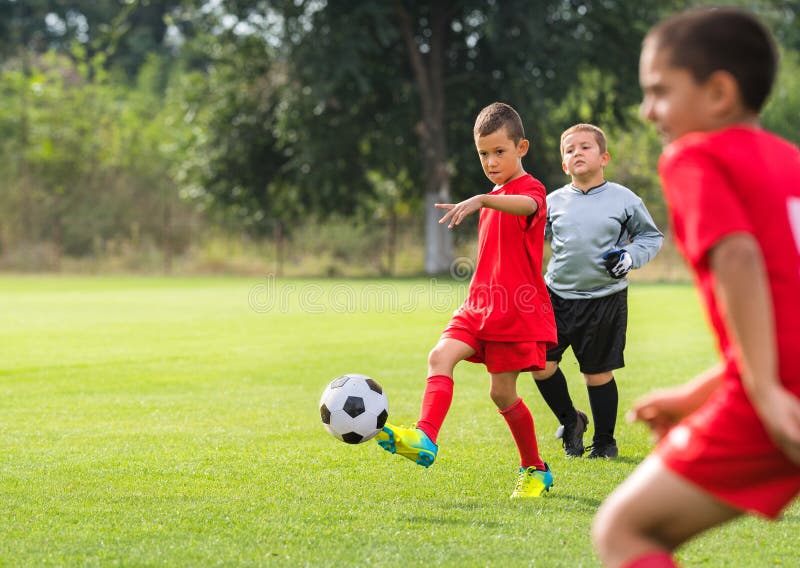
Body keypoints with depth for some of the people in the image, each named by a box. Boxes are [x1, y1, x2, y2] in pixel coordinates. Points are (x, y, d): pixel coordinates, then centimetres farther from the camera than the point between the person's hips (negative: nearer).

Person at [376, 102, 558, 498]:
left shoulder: (529, 189, -9)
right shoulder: (495, 198, 18)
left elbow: (527, 206, -37)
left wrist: (481, 200, -54)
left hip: (516, 310, -7)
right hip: (481, 305, 7)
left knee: (502, 392, -2)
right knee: (441, 355, -18)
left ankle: (535, 470, 18)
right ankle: (425, 439, -33)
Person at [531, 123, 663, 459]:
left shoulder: (624, 200, -2)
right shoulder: (553, 202, 5)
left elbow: (652, 236, 8)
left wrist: (630, 257, -7)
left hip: (604, 300, -2)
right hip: (557, 296, 3)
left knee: (598, 373, 2)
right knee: (541, 363, -7)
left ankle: (604, 441, 21)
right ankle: (570, 421, 19)